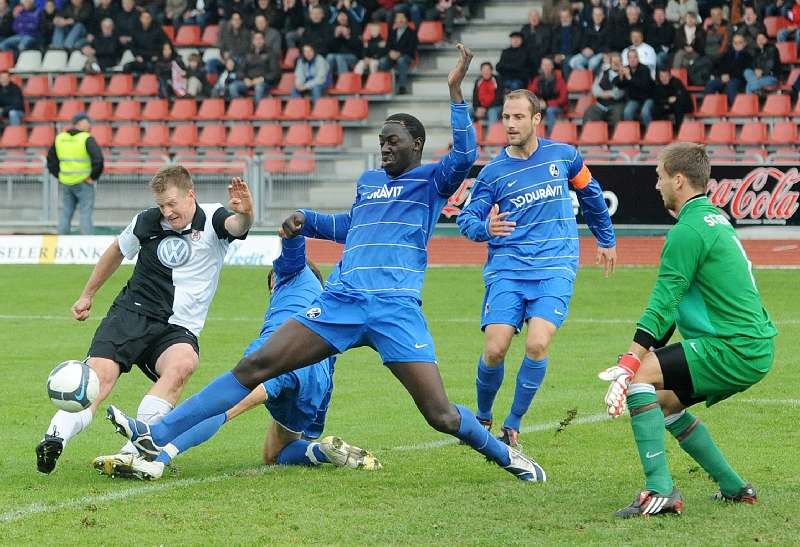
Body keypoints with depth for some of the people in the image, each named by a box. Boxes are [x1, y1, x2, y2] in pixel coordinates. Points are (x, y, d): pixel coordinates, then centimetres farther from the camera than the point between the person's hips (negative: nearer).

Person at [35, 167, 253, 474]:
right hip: (131, 312, 2)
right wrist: (88, 294, 32)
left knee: (183, 362, -35)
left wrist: (244, 214, -52)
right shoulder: (147, 222, 4)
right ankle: (56, 438, -36)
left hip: (178, 329, -2)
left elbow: (237, 226, -27)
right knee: (100, 374, -25)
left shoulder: (212, 221, -3)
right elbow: (117, 251, 24)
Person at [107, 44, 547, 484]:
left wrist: (455, 92, -19)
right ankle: (156, 437, -9)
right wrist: (307, 221, 26)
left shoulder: (432, 180, 5)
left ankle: (507, 456, 19)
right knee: (255, 367, -6)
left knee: (441, 415, -11)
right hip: (340, 300, 5)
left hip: (396, 309, -5)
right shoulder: (368, 181, 24)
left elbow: (464, 155, -16)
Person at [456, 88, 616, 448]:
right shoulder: (493, 172, 2)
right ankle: (482, 418, 14)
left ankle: (513, 426, -4)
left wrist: (606, 239, 31)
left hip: (555, 268, 0)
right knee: (495, 349, -13)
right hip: (507, 268, 0)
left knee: (537, 344, -20)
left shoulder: (562, 156, 5)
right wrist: (486, 228, -22)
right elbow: (466, 219, 2)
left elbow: (591, 194, 22)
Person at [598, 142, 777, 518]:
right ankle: (733, 488, 26)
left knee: (641, 377, -16)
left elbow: (662, 304, -18)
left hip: (733, 350, -10)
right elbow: (675, 303, 22)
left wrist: (629, 366, -18)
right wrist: (637, 358, 19)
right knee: (664, 401, 21)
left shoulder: (689, 230, -13)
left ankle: (660, 491, -23)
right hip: (754, 349, 10)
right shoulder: (715, 219, 19)